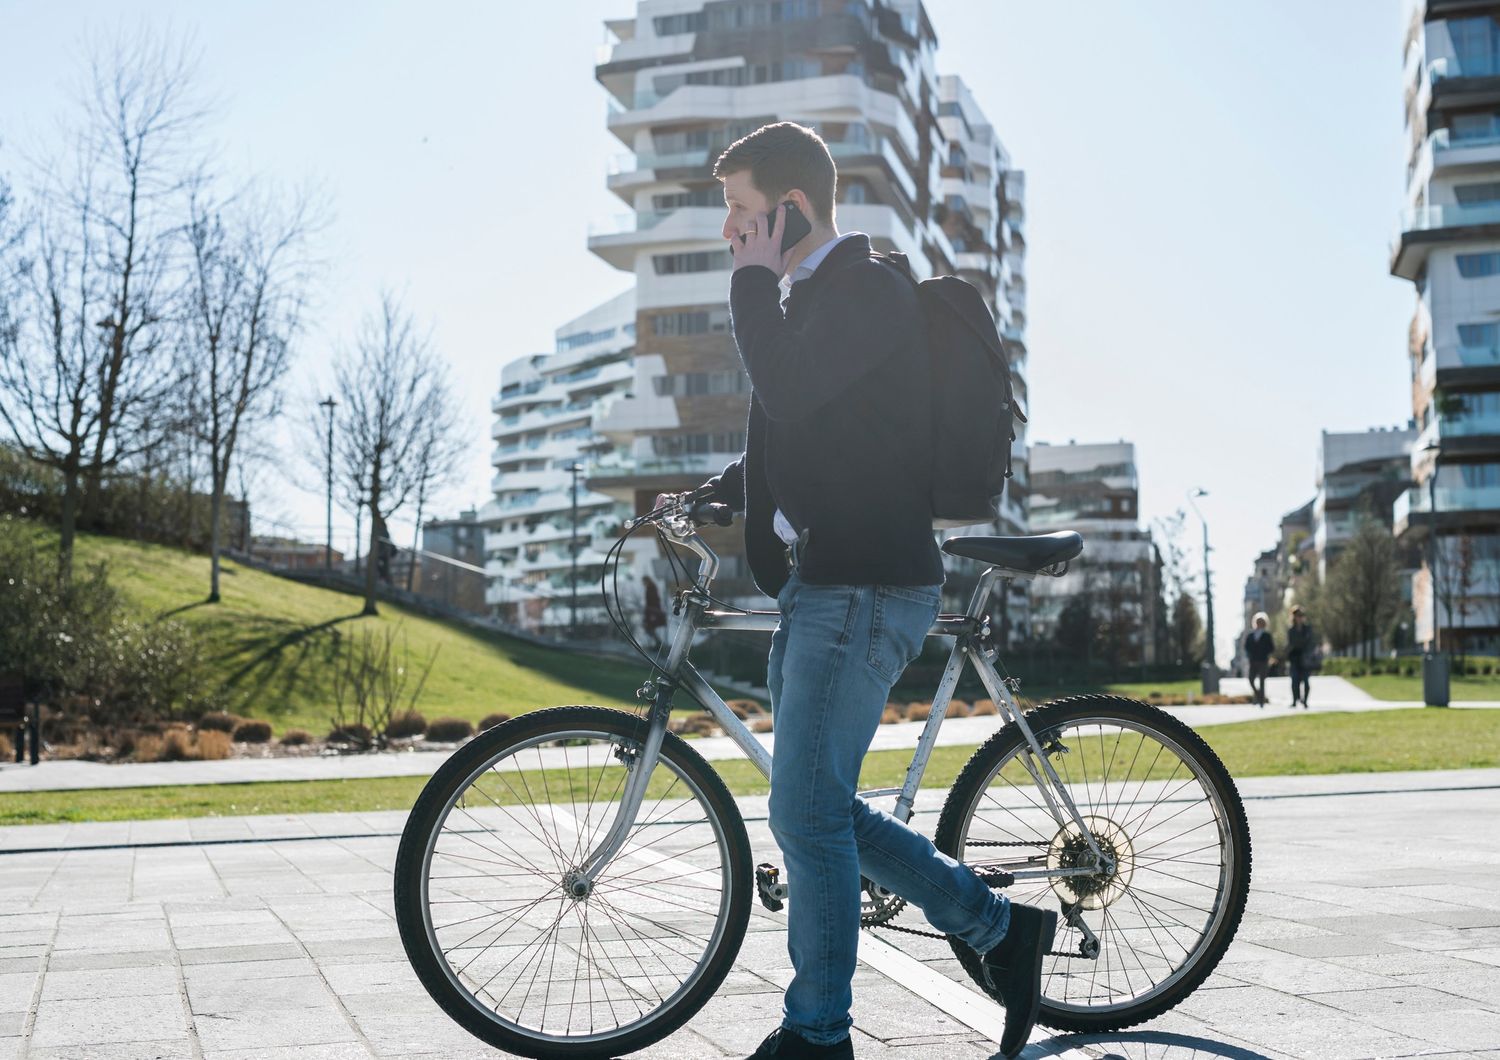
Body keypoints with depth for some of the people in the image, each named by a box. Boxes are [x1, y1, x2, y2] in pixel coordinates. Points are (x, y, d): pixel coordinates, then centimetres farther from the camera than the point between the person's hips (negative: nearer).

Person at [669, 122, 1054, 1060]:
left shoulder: (870, 290, -11)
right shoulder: (809, 296, 19)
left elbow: (787, 393, -26)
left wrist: (755, 278, -13)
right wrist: (710, 494, 17)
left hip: (867, 589, -10)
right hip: (818, 585, 10)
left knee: (807, 815, -6)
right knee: (820, 811, 12)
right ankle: (1001, 926, 24)